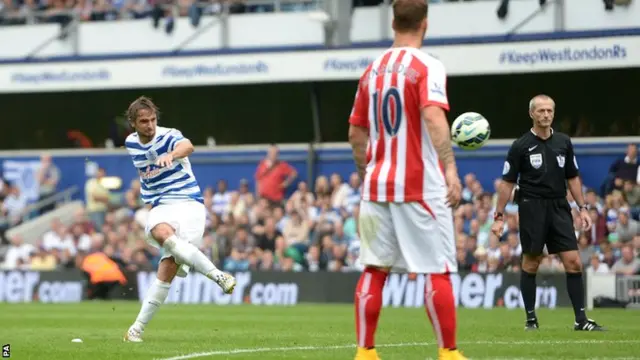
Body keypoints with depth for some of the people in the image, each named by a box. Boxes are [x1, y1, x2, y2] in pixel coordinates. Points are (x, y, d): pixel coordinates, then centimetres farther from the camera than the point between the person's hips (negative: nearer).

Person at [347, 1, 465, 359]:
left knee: (374, 270, 9)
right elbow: (434, 118, -23)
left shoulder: (373, 70, 11)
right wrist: (450, 168, -28)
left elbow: (356, 133, 15)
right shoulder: (427, 67, -8)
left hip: (377, 185, 6)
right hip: (421, 187, -6)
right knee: (438, 271, 0)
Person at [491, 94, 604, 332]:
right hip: (532, 207, -3)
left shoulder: (564, 143, 8)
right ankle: (531, 318, 12)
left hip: (559, 207, 3)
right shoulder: (521, 146, -3)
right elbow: (507, 183, -1)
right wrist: (499, 216, -5)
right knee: (531, 263, 1)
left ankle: (581, 319, -2)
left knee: (574, 262, -5)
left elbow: (573, 178, 16)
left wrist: (582, 208, 7)